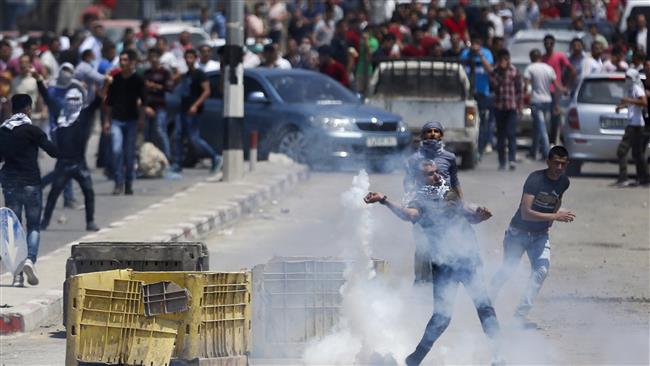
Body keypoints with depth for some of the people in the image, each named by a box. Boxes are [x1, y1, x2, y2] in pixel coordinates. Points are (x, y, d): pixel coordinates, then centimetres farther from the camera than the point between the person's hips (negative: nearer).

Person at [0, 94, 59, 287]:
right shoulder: (31, 130, -8)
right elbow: (53, 151, -10)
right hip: (31, 182, -4)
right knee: (34, 225, 7)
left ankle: (17, 272, -1)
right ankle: (30, 259, -18)